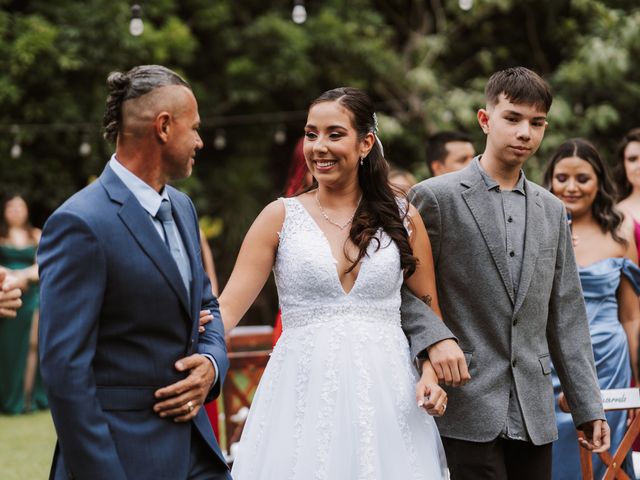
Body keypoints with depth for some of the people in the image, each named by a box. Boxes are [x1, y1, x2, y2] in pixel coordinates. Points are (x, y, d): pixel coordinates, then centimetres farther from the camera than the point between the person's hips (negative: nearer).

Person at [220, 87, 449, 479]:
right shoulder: (280, 218, 2)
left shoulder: (403, 218, 6)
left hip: (388, 393, 1)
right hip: (304, 392, -1)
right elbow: (228, 307, -4)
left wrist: (431, 375, -7)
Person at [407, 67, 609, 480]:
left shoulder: (552, 211, 14)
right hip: (467, 413, -5)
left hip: (535, 415, 5)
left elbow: (567, 318, 15)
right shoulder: (436, 197, -2)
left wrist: (589, 409, 11)